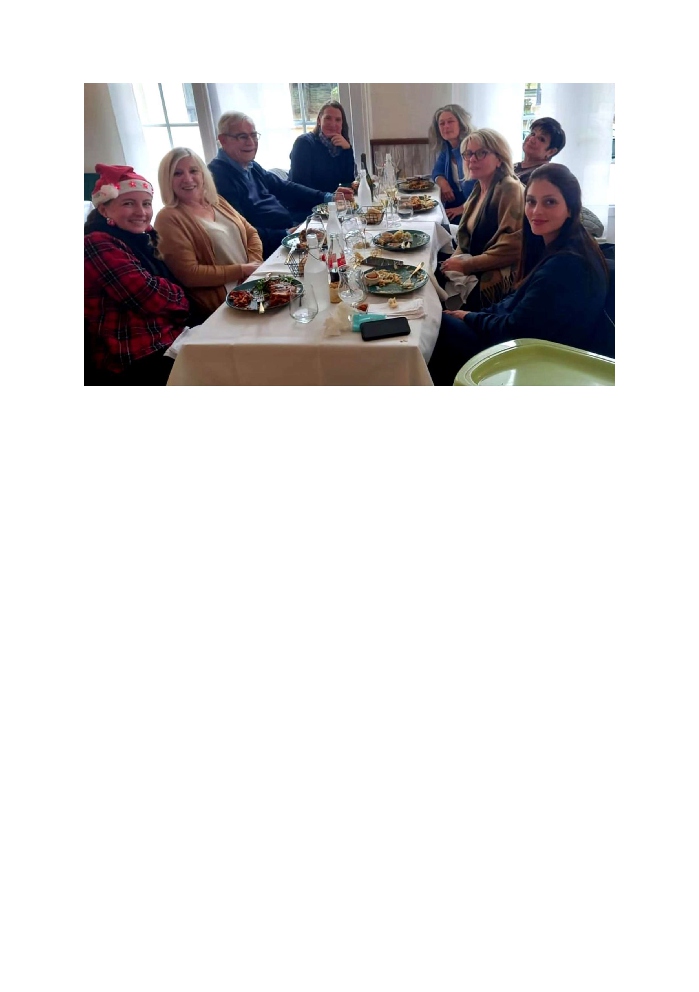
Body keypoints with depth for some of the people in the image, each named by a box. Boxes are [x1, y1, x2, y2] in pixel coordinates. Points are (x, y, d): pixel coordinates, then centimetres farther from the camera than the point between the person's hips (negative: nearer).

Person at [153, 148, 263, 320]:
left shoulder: (216, 201, 15)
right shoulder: (168, 218, -8)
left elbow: (251, 234, 17)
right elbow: (189, 275, -15)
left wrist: (254, 264, -6)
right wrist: (242, 270, -15)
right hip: (223, 300, -7)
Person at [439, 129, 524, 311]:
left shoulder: (510, 189, -12)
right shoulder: (479, 188, 16)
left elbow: (512, 247, -20)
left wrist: (466, 266, -18)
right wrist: (455, 259, -2)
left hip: (498, 276, -8)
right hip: (474, 270, 8)